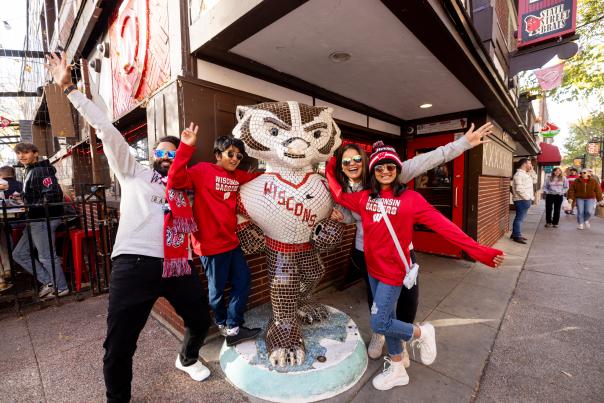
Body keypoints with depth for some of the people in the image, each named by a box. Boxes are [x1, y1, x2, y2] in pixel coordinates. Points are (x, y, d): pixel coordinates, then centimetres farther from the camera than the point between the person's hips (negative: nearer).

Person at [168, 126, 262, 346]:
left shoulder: (237, 176, 11)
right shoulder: (203, 170, -10)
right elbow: (175, 181, -23)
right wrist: (186, 147, -29)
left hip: (231, 241, 8)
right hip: (211, 243, -7)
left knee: (243, 280, 12)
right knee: (217, 288, 10)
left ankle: (233, 328, 27)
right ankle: (223, 324, 36)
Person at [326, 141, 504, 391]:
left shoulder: (410, 198, -13)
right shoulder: (365, 198, 1)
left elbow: (442, 225, -16)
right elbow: (339, 195, 9)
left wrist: (479, 251, -19)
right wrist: (330, 170, 6)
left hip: (393, 269, -5)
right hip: (373, 269, 5)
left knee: (379, 324, -1)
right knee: (387, 319, 19)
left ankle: (422, 333, 27)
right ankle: (397, 370, 41)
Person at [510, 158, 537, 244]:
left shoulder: (526, 174, 16)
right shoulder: (519, 174, -16)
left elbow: (534, 181, 21)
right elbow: (519, 189, -21)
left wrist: (532, 171, 13)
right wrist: (527, 198, -16)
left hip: (525, 200, 10)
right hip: (522, 200, -10)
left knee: (520, 218, 14)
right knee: (519, 218, -6)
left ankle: (515, 234, 21)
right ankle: (517, 236, -2)